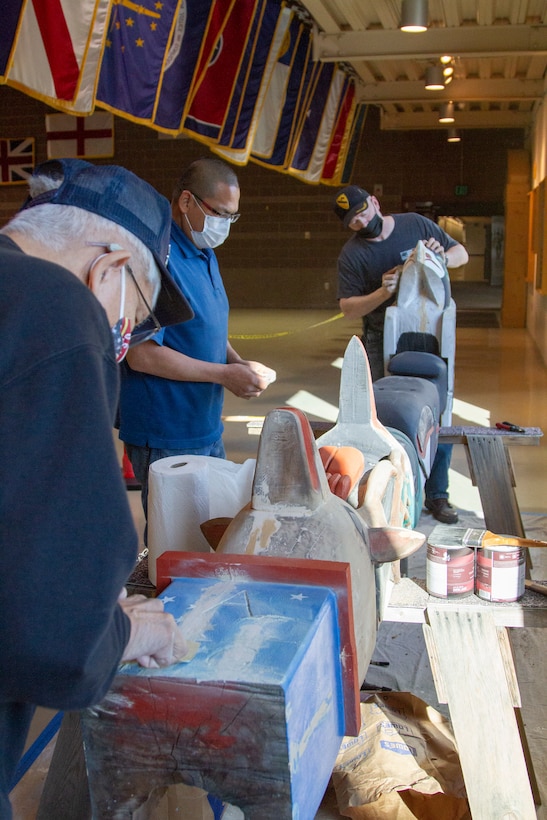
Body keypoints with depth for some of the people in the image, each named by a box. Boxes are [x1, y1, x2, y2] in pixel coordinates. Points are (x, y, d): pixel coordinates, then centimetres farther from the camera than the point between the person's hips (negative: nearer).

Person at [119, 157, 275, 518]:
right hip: (166, 441, -9)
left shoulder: (205, 254, 11)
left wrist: (239, 363, 2)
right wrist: (225, 374, -20)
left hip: (207, 430, 9)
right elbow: (141, 355, -24)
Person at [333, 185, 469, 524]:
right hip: (385, 346, -1)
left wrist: (443, 257, -14)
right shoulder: (352, 254, -5)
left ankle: (437, 494, 16)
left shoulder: (416, 224, 0)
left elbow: (462, 254, 9)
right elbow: (349, 308, -6)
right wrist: (383, 292, -22)